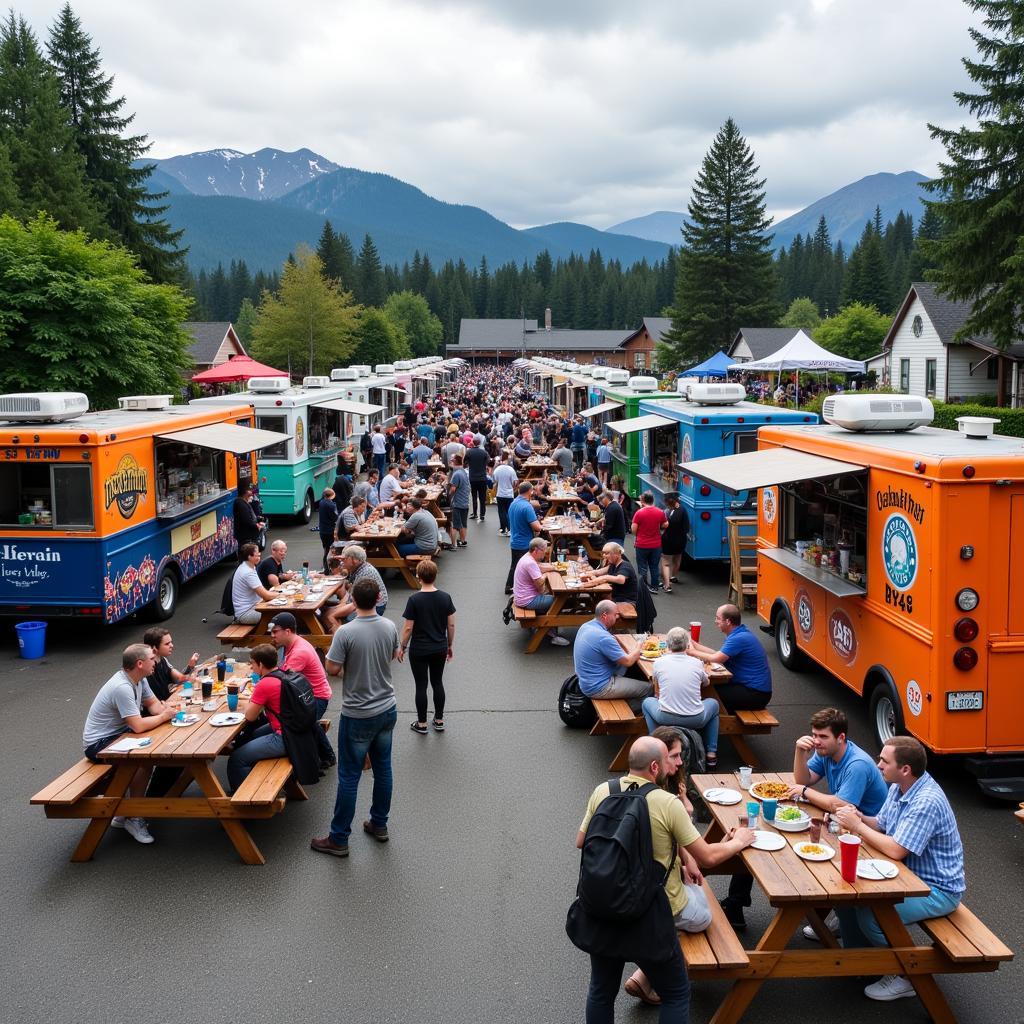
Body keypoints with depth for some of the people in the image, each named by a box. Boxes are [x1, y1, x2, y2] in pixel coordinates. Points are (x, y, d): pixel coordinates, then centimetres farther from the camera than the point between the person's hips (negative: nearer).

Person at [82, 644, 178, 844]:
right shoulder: (122, 688, -29)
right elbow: (138, 726, -32)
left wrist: (164, 709, -11)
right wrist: (164, 716, -17)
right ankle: (134, 818, -8)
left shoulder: (138, 679, 0)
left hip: (118, 734, 10)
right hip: (99, 744, -10)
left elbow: (152, 703, 11)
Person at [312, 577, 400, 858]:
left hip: (358, 716, -5)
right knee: (383, 769, 18)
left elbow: (332, 669, -16)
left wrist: (339, 659, 3)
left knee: (349, 776, 4)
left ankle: (338, 839, 13)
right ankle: (379, 825, 32)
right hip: (387, 710, 5)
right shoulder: (389, 627, -4)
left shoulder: (346, 632, -22)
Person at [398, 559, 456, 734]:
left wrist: (402, 647, 0)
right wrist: (450, 645, 13)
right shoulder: (445, 597, -6)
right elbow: (451, 625, 0)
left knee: (421, 686, 8)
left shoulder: (414, 599, -17)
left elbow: (408, 628, -14)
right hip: (440, 649, 4)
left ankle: (422, 724, 18)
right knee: (437, 682, 17)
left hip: (419, 650, -4)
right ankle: (439, 720, 26)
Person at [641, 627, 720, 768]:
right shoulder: (697, 663, -3)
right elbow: (706, 683, 20)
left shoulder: (659, 662, -3)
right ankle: (711, 754, 26)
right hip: (695, 721, 0)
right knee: (713, 703, 32)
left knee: (647, 702, 31)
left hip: (665, 719, 0)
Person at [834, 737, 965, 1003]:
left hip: (937, 890, -9)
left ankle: (905, 976, 1)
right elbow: (881, 824, 11)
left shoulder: (927, 802, -29)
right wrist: (860, 818, -10)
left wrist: (858, 826, -20)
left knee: (871, 915, -23)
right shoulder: (898, 788, 0)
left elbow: (895, 850, -30)